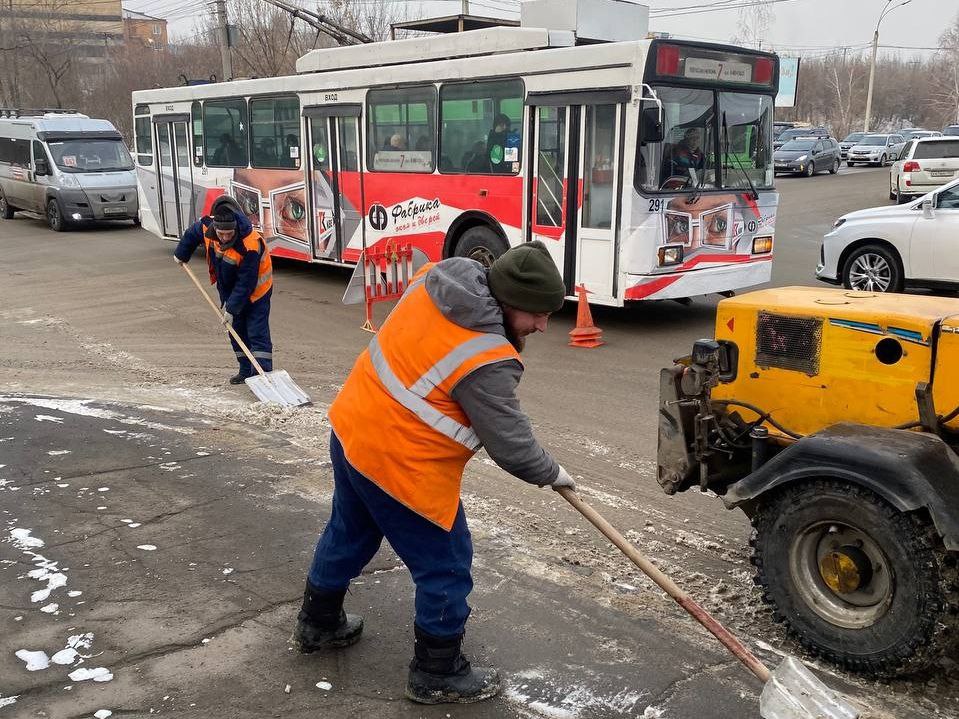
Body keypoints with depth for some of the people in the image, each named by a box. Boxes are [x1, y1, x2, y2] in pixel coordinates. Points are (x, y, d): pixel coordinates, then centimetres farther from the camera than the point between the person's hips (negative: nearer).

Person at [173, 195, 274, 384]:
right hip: (228, 290, 7)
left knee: (257, 333, -11)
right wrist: (181, 254, 20)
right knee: (237, 331, 12)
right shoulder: (206, 226, -19)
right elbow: (192, 234, 8)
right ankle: (246, 371, 22)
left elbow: (245, 284, -31)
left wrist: (232, 309, -28)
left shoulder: (250, 245, -36)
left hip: (254, 292, -7)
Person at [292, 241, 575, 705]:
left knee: (348, 534, 29)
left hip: (351, 428, 9)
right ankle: (437, 675, 26)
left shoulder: (433, 279, -5)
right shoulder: (487, 363, -27)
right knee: (446, 568, 9)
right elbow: (511, 446, -18)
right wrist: (553, 474, 0)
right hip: (400, 466, -9)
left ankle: (317, 625, 51)